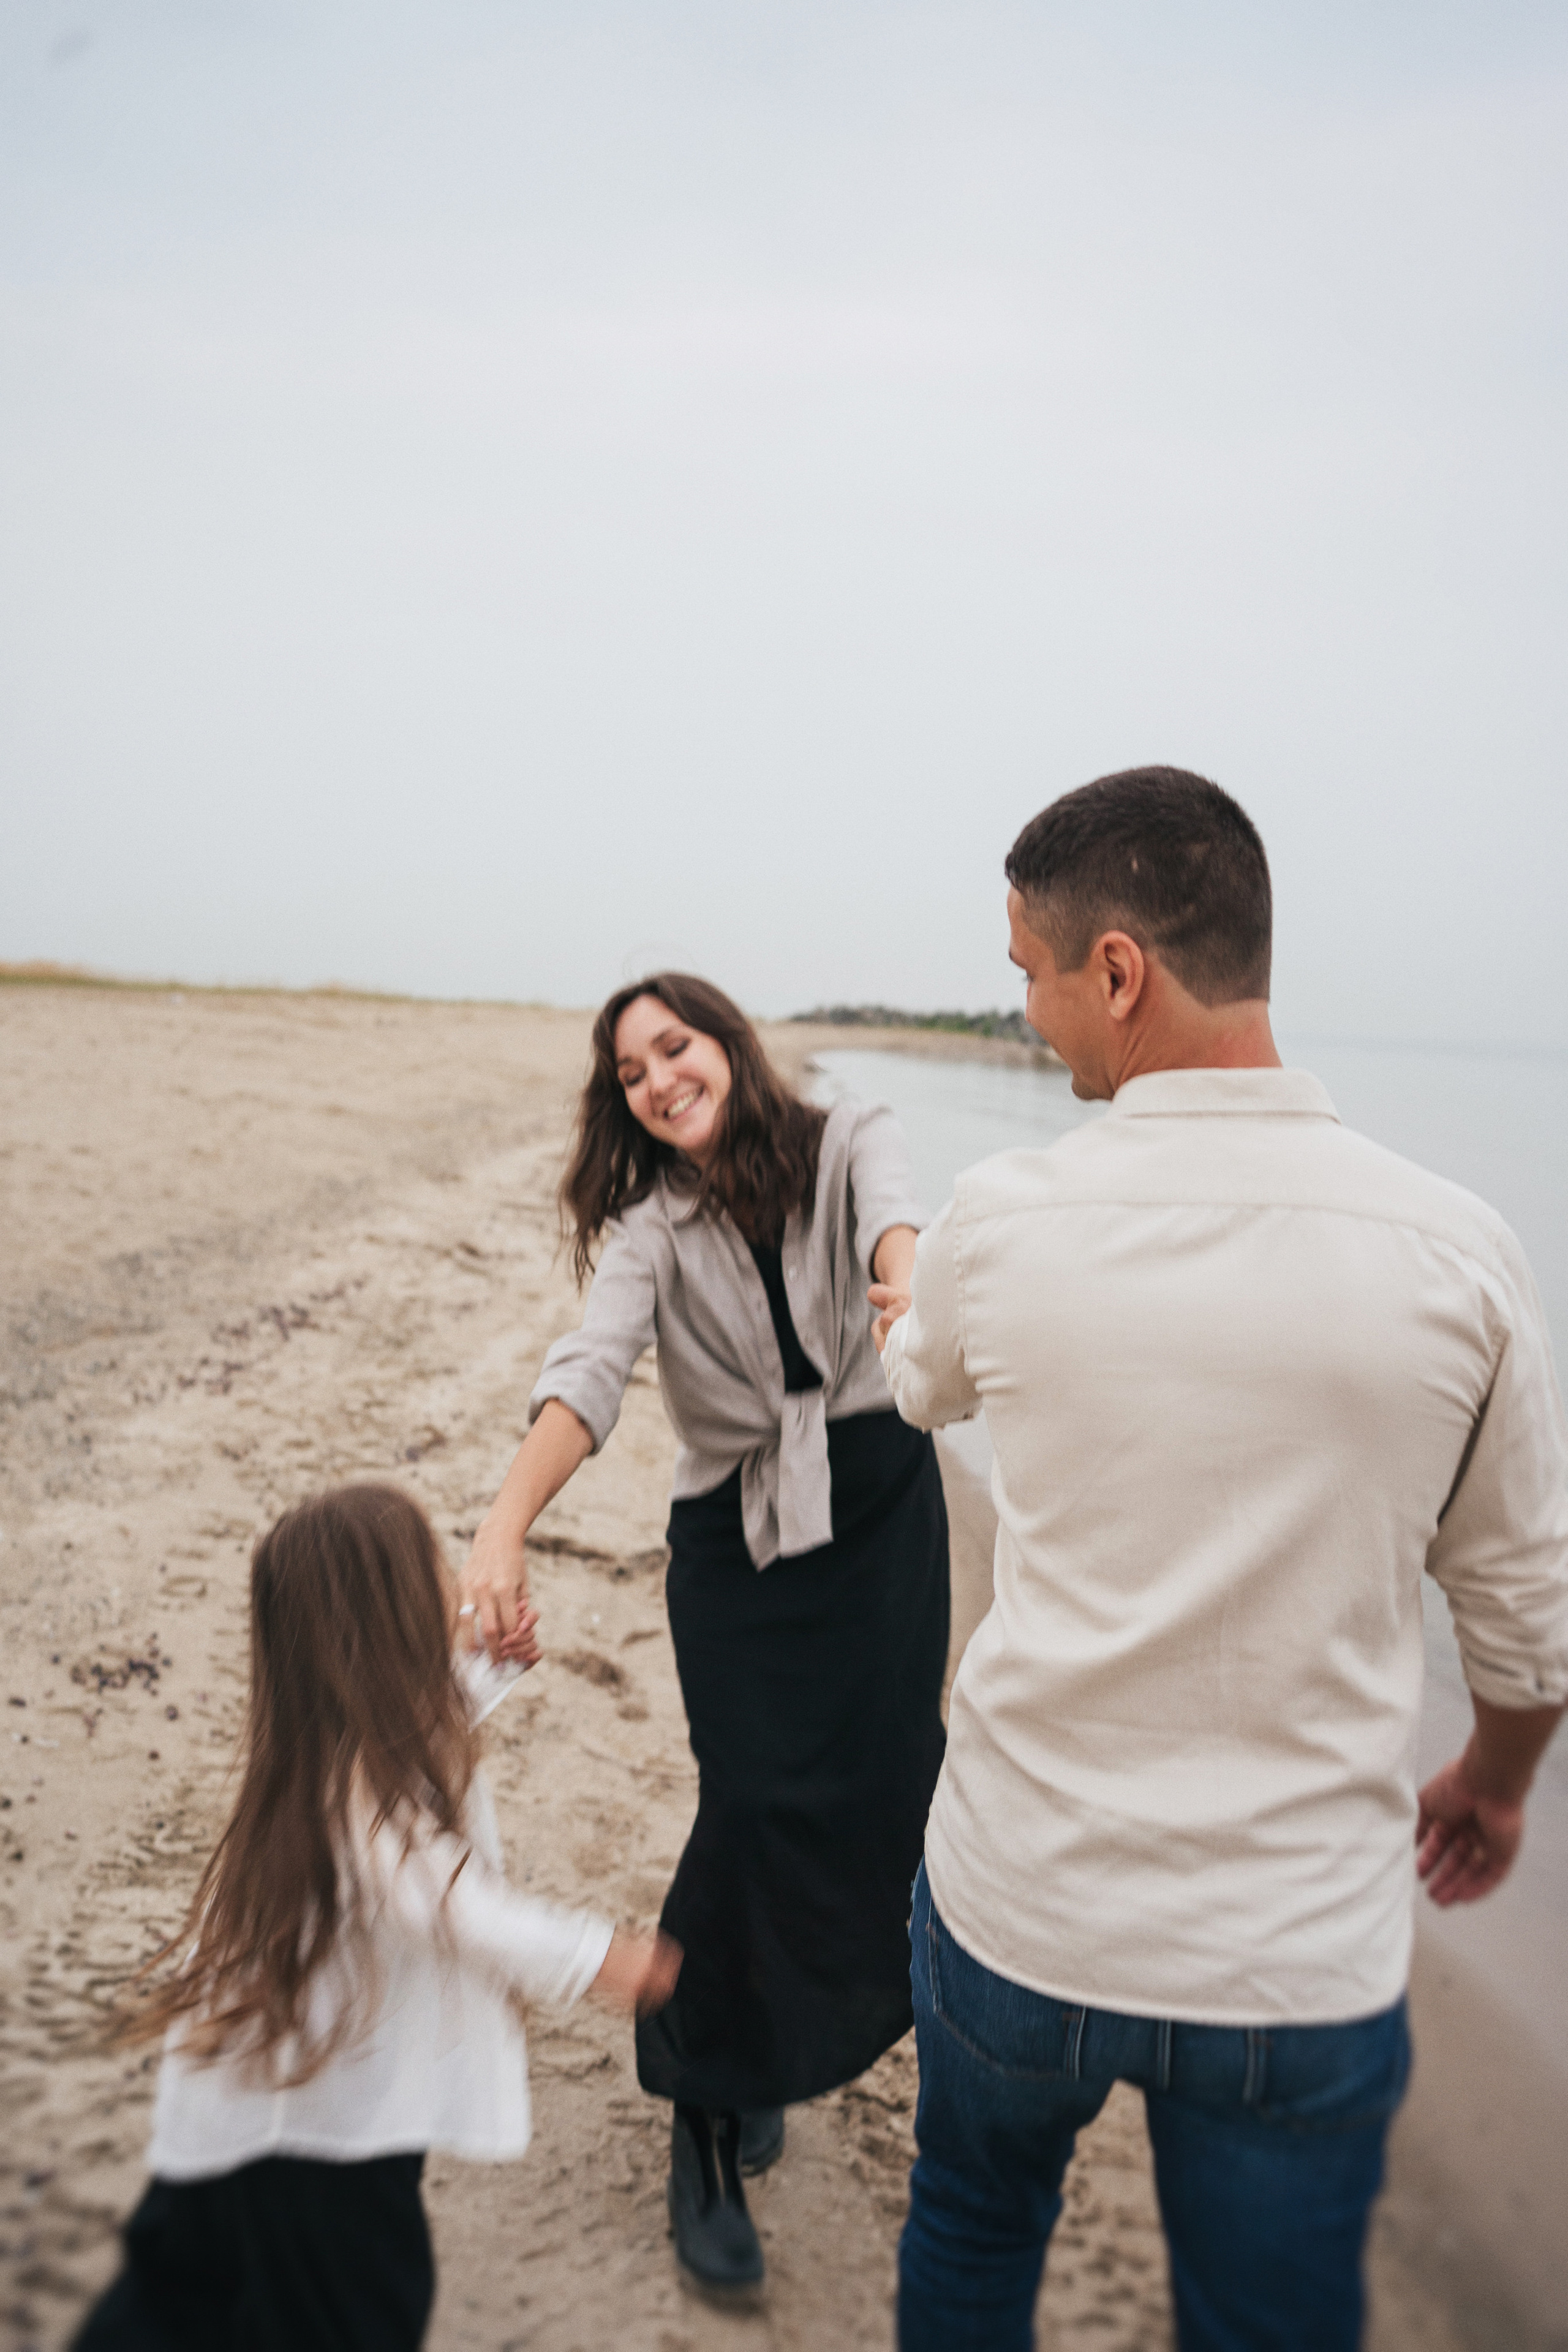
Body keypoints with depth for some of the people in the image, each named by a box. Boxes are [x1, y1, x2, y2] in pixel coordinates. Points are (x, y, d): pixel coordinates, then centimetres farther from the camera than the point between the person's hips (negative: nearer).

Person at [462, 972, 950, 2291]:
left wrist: (909, 1283, -54)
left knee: (881, 1788, 3)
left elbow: (893, 1215, -29)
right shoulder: (650, 1226, -5)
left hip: (878, 1503, 1)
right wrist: (507, 1525, -39)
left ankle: (767, 2044, 31)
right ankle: (707, 2115, 12)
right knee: (757, 1807, -9)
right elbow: (590, 1372, -22)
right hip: (734, 1540, -1)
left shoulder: (847, 1147, -5)